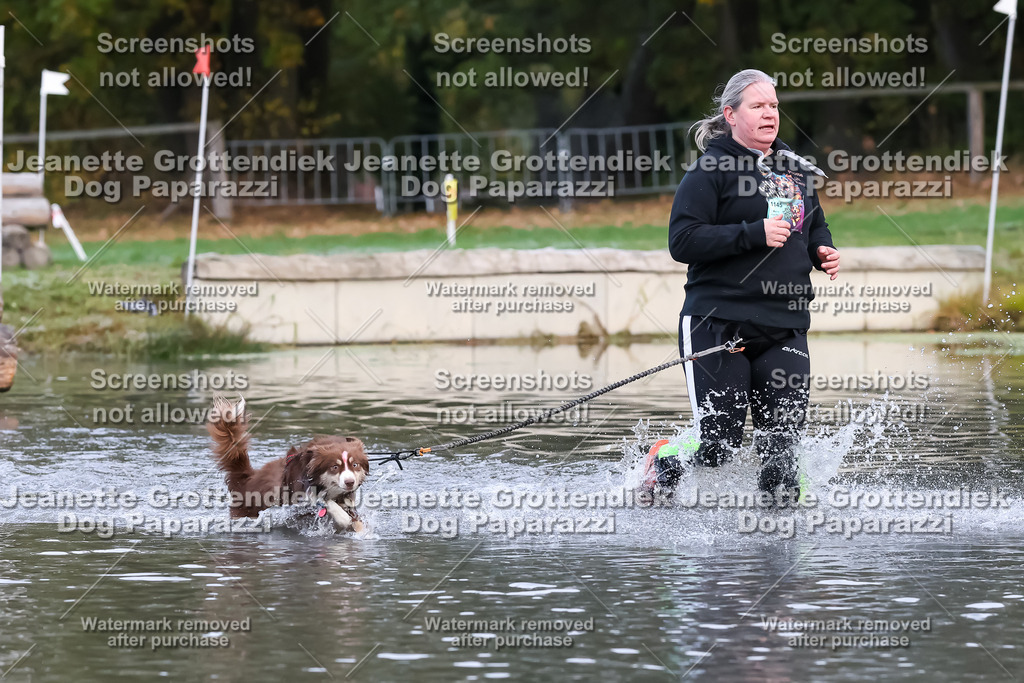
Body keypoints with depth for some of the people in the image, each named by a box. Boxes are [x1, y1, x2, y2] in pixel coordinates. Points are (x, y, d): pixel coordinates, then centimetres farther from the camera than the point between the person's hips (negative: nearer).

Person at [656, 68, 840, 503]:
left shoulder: (794, 170, 16)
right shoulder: (710, 171, -5)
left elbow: (815, 225, 33)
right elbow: (682, 242, -14)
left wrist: (823, 251, 9)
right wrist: (754, 234, -21)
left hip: (785, 329, 6)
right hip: (718, 326, -6)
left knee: (784, 442, -1)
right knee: (717, 446, -5)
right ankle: (664, 469, 22)